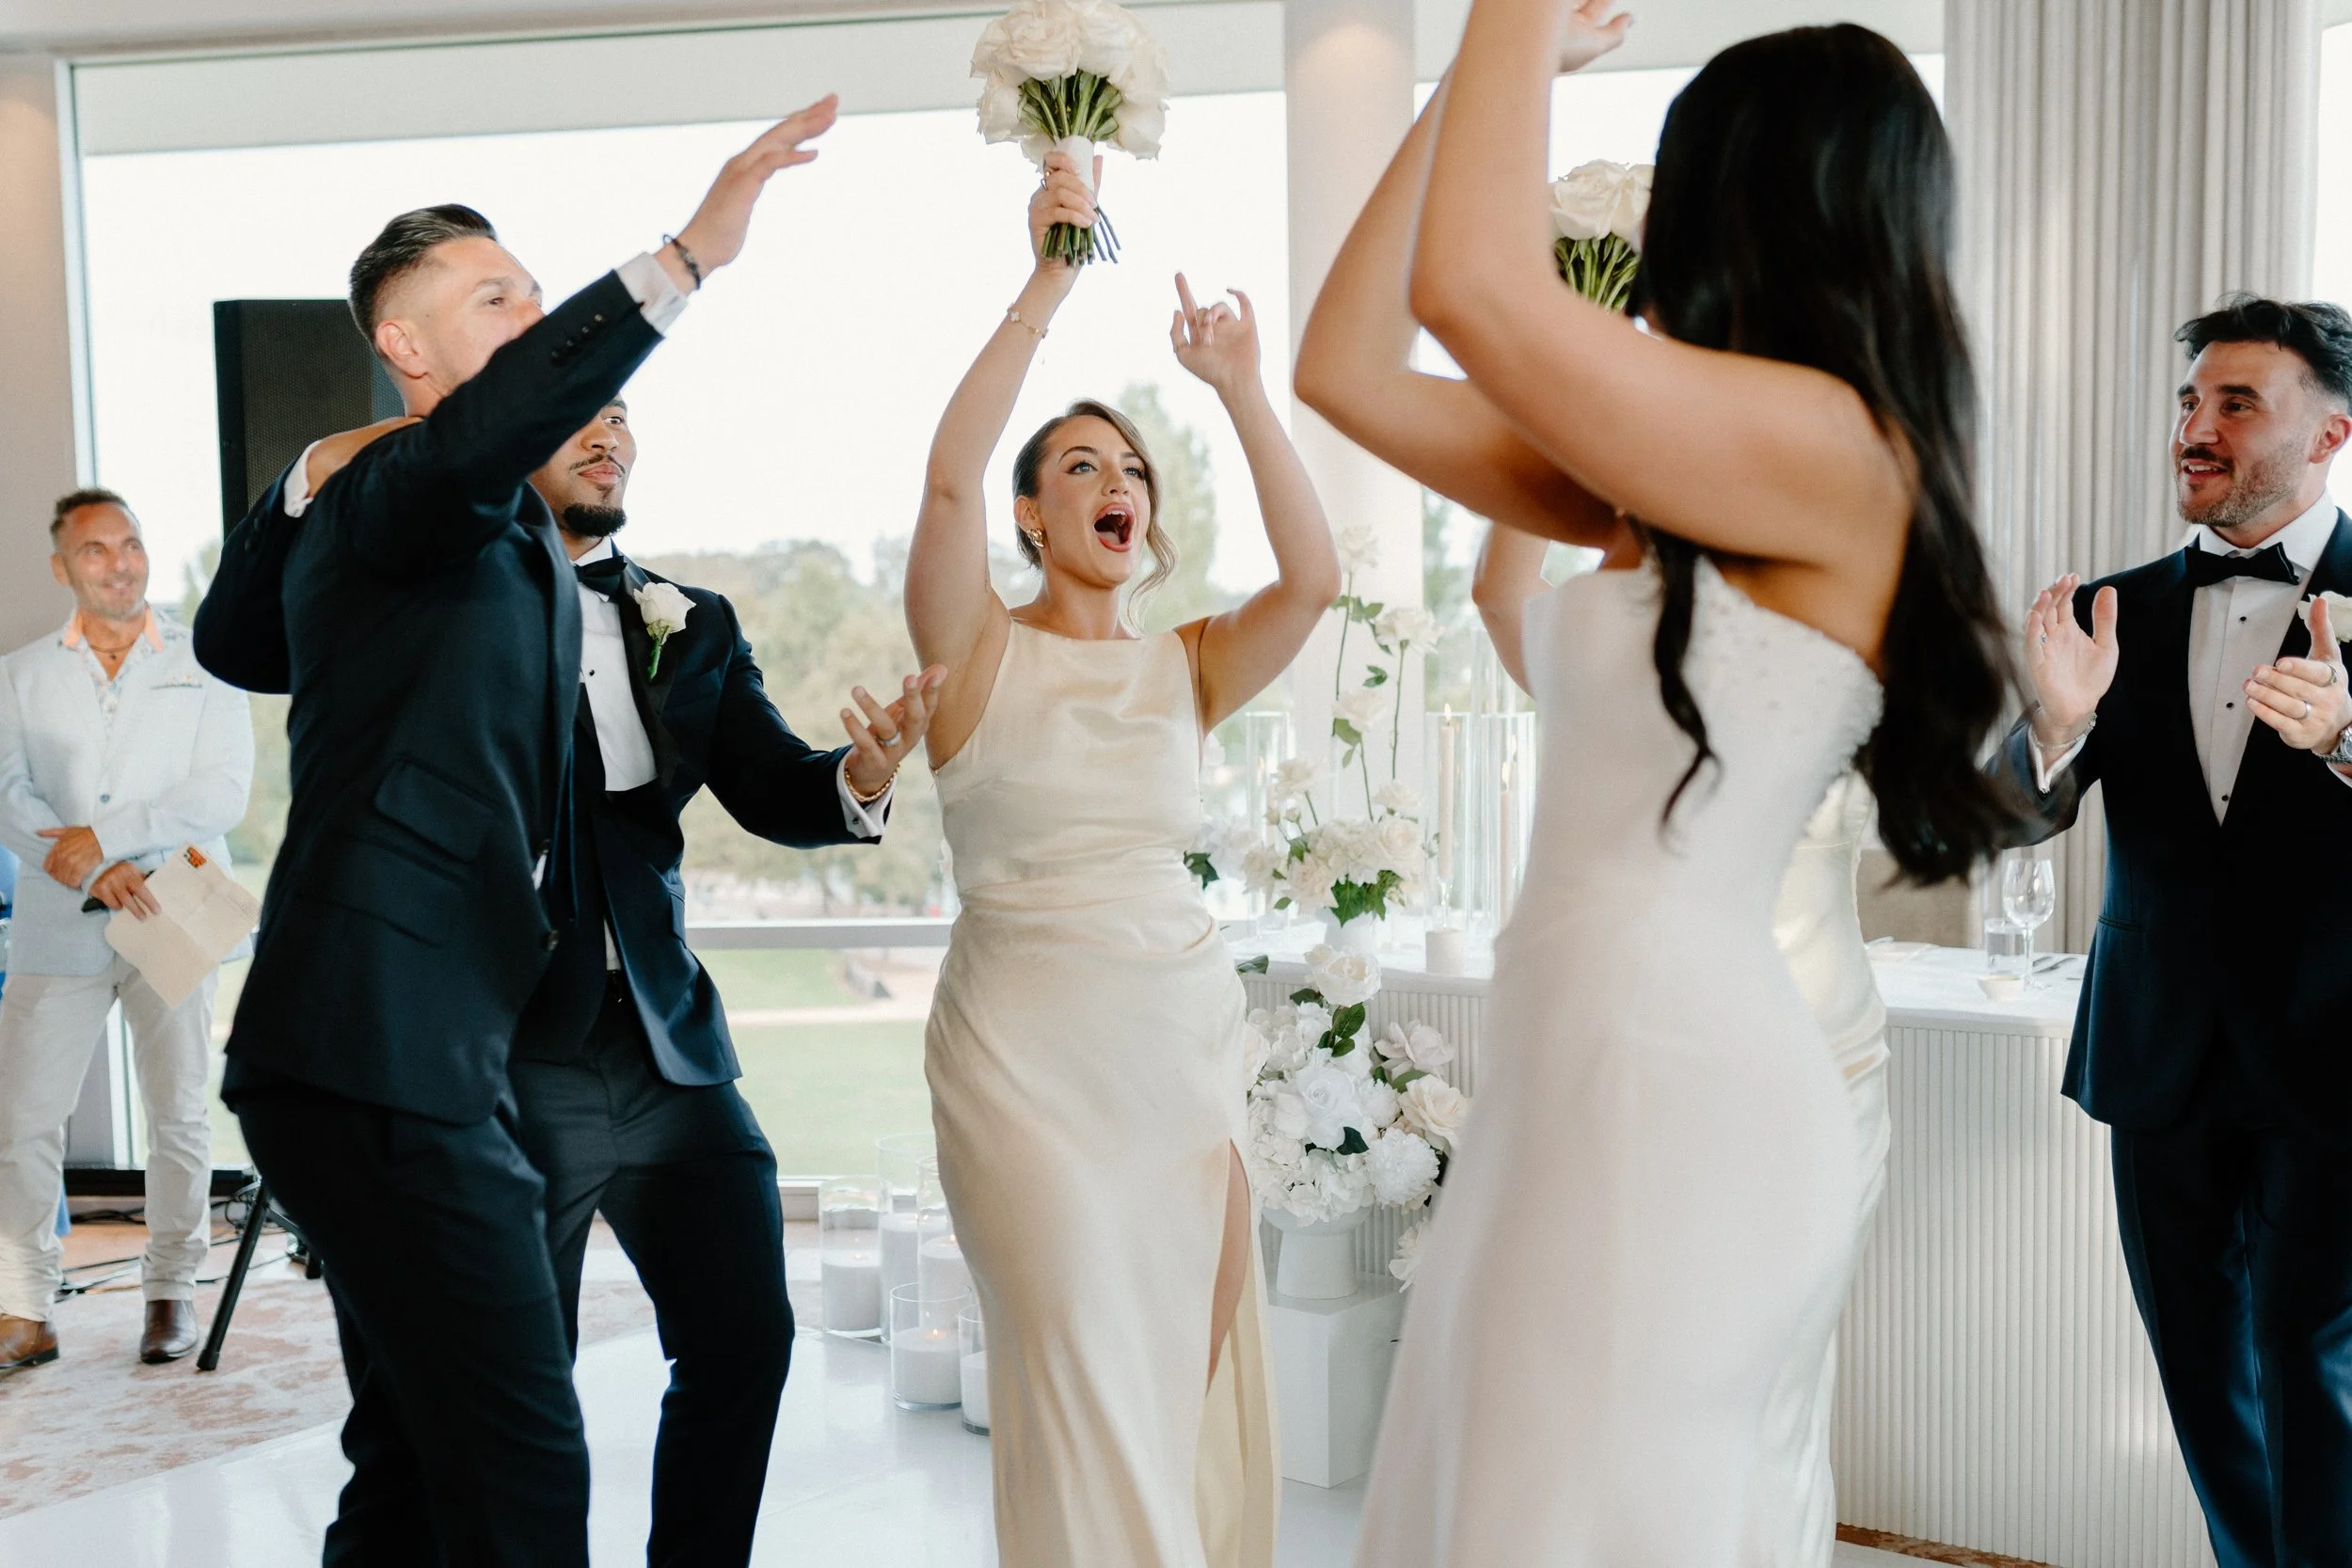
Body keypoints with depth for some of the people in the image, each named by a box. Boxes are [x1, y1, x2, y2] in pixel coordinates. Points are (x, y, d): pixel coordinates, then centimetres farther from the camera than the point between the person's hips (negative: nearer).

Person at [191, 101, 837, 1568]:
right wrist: (686, 257, -38)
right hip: (383, 1057, -10)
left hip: (430, 1053, 10)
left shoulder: (521, 547, 22)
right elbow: (485, 431, -32)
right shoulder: (392, 497, -7)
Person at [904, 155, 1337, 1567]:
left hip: (1189, 1030, 4)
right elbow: (949, 476, -17)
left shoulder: (1188, 670, 8)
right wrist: (1049, 284, -20)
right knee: (1088, 1384, -2)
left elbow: (1311, 576, -8)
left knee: (1195, 1373, 8)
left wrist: (1241, 387, -10)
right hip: (1032, 1046, -3)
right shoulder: (980, 650, 0)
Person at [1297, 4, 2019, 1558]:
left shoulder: (1843, 448, -12)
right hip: (1594, 1067, 9)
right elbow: (1347, 366, 12)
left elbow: (1473, 285, -22)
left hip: (1678, 1083, -8)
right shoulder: (1664, 488, 12)